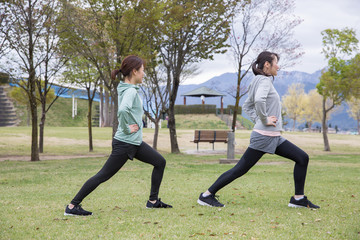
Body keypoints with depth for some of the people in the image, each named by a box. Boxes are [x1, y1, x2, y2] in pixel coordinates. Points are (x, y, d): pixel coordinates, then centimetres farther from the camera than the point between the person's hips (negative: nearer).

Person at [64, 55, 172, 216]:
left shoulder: (127, 89, 10)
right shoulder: (130, 91, -19)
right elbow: (122, 110, -38)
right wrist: (127, 129, -24)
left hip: (136, 142, 10)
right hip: (124, 143, -10)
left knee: (160, 162, 12)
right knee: (103, 176, -5)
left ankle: (153, 201, 19)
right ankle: (72, 206, 2)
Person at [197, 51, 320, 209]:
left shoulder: (261, 81, 18)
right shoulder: (265, 80, -11)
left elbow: (246, 106, 25)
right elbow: (259, 100, -33)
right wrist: (264, 120, -22)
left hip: (274, 137, 10)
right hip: (264, 135, -10)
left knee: (302, 158, 6)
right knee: (240, 169, -4)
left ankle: (298, 199, 10)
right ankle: (207, 195, 5)